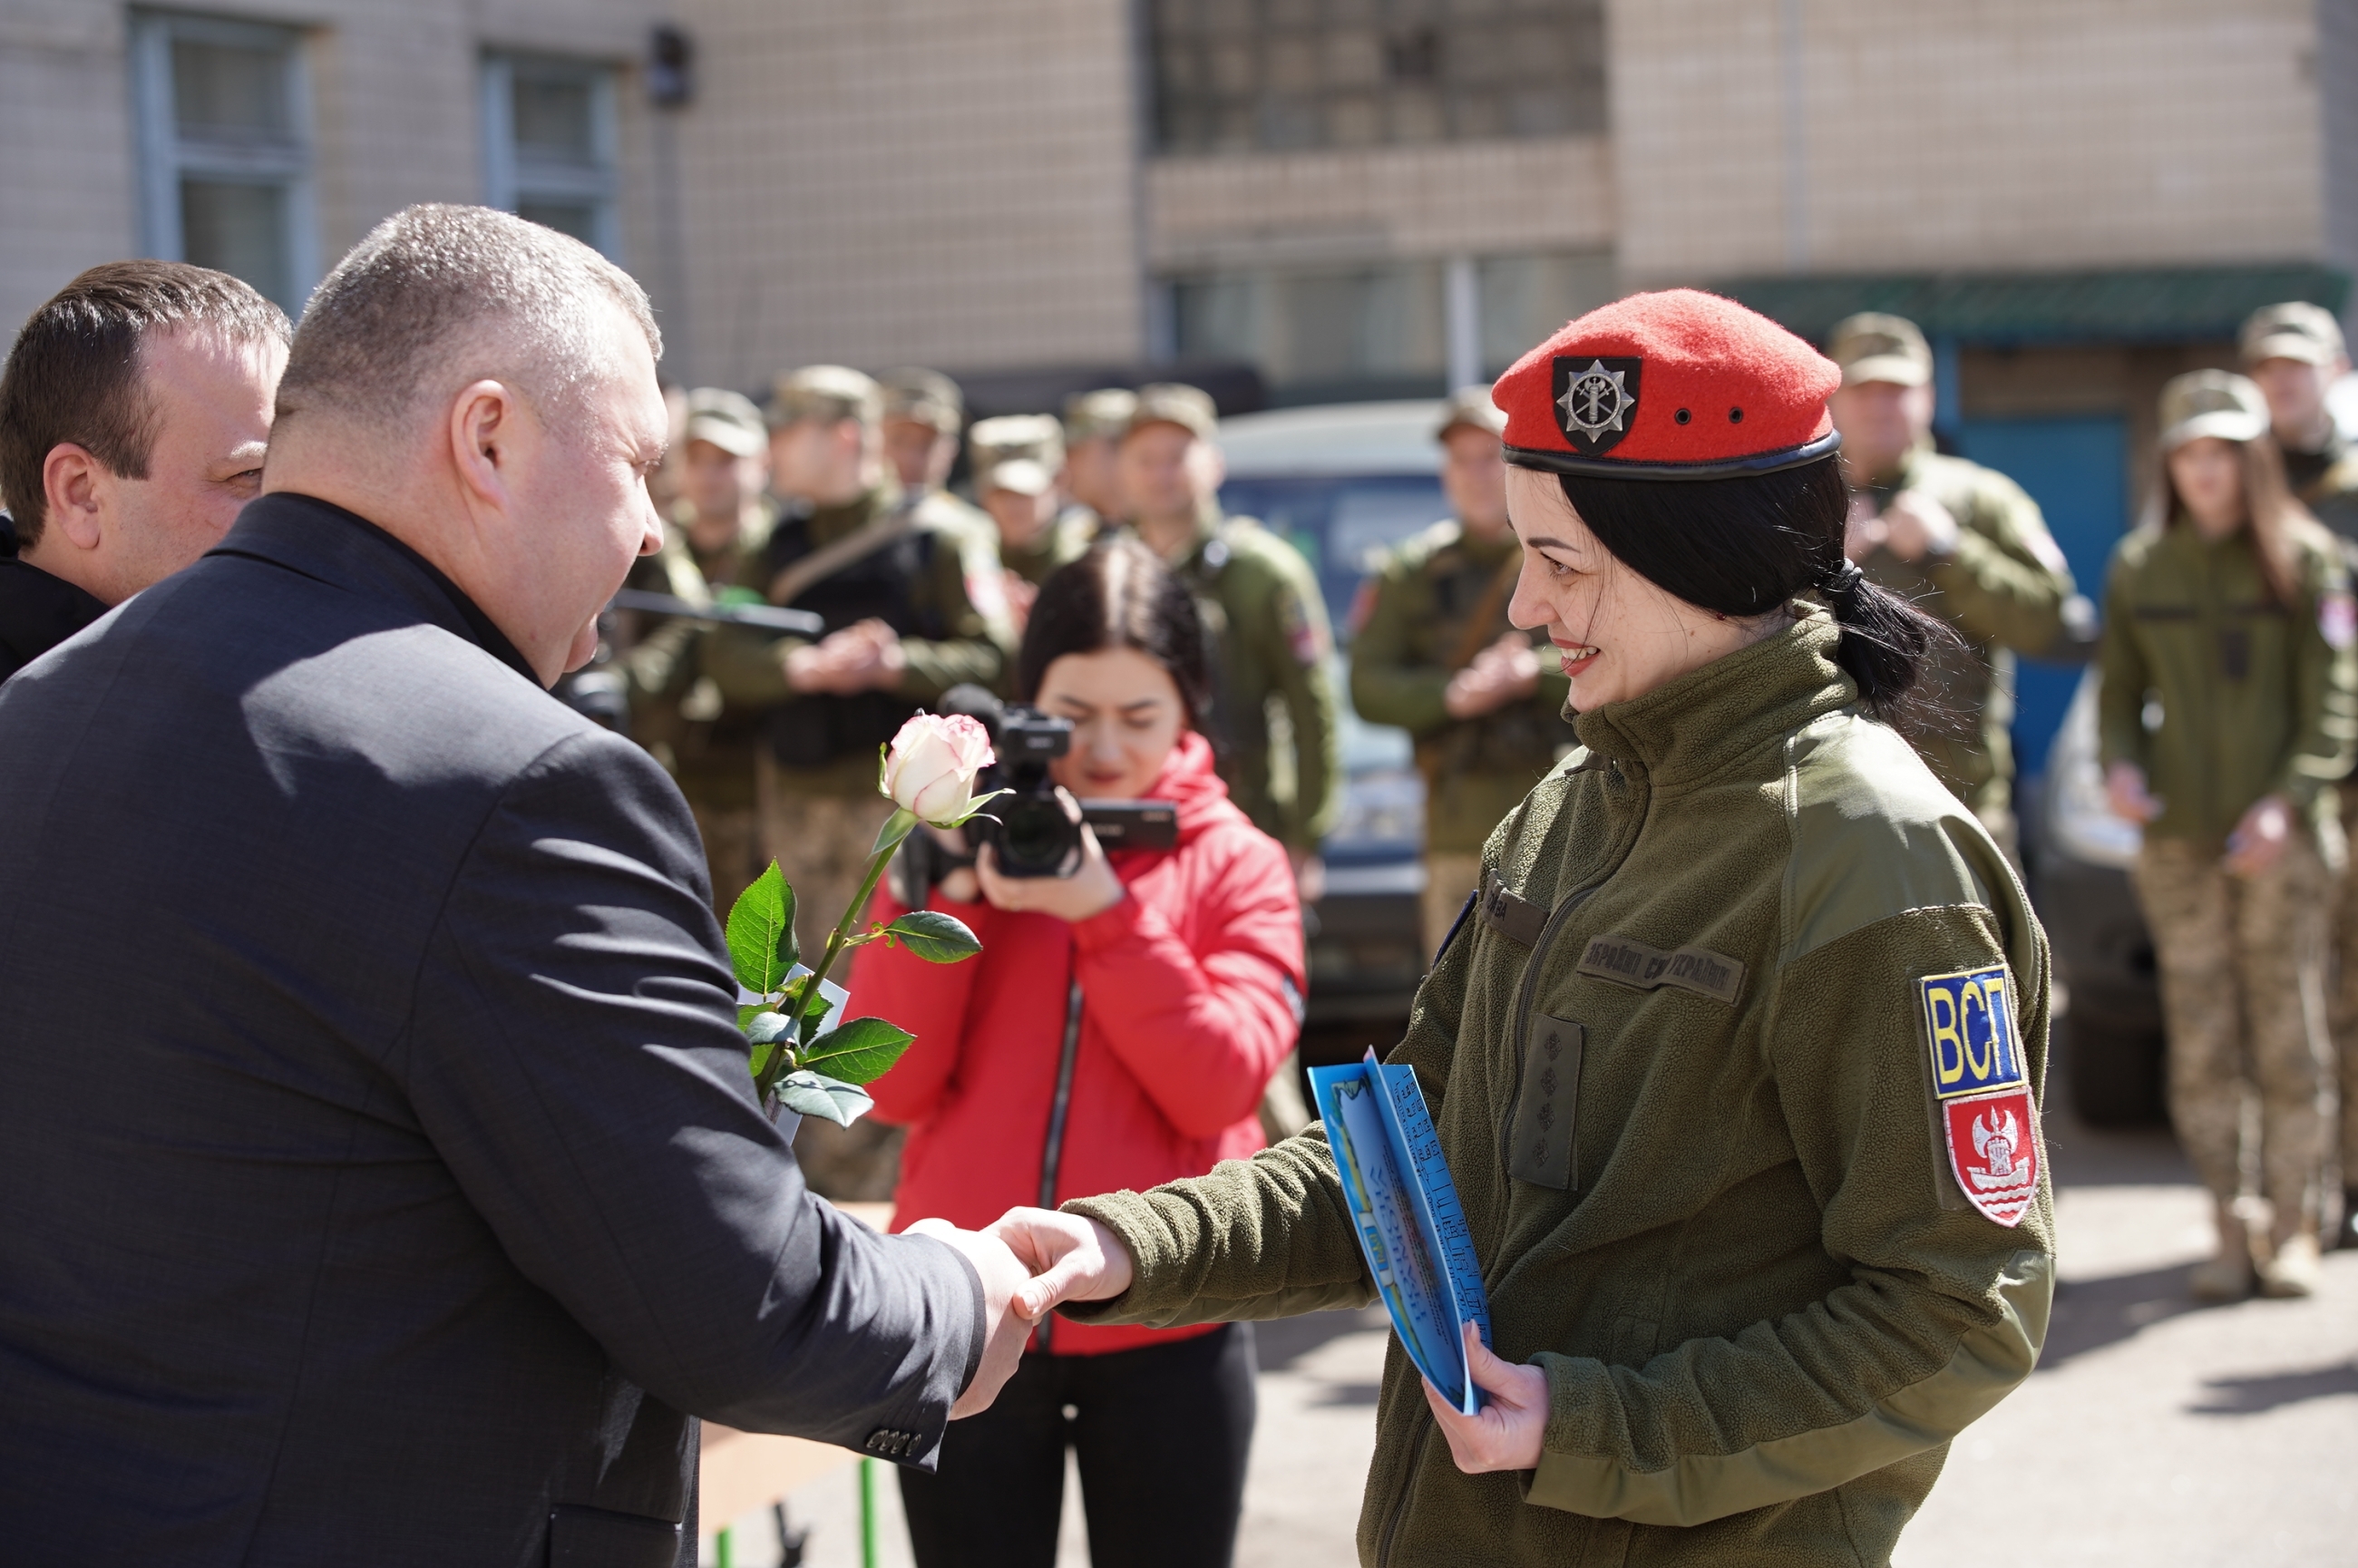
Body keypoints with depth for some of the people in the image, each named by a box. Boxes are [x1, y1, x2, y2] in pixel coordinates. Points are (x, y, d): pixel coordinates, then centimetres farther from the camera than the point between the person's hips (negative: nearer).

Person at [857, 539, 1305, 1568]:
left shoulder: (1237, 864, 1)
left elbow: (1219, 1088, -12)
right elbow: (895, 1086, -5)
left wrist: (1105, 911, -19)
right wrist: (951, 891, -14)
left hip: (1162, 1335, -1)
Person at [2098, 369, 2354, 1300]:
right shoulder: (2139, 568, 8)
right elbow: (2121, 692, 15)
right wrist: (2120, 764, -5)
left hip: (2282, 838, -2)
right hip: (2178, 839, 2)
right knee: (2200, 1047, 1)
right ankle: (2232, 1229, 8)